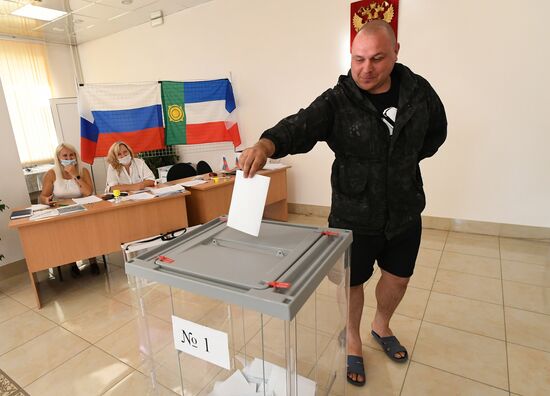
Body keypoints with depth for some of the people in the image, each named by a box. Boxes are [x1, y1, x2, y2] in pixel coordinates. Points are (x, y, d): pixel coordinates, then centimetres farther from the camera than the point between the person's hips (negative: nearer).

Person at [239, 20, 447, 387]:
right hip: (354, 216, -4)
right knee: (353, 282, 13)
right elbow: (299, 127, -31)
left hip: (406, 212, 4)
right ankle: (352, 340, 42)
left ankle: (382, 325, 53)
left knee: (398, 276, 22)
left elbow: (437, 131, 14)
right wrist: (267, 144, -52)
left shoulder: (418, 90, -2)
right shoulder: (336, 102, -14)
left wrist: (406, 161, 2)